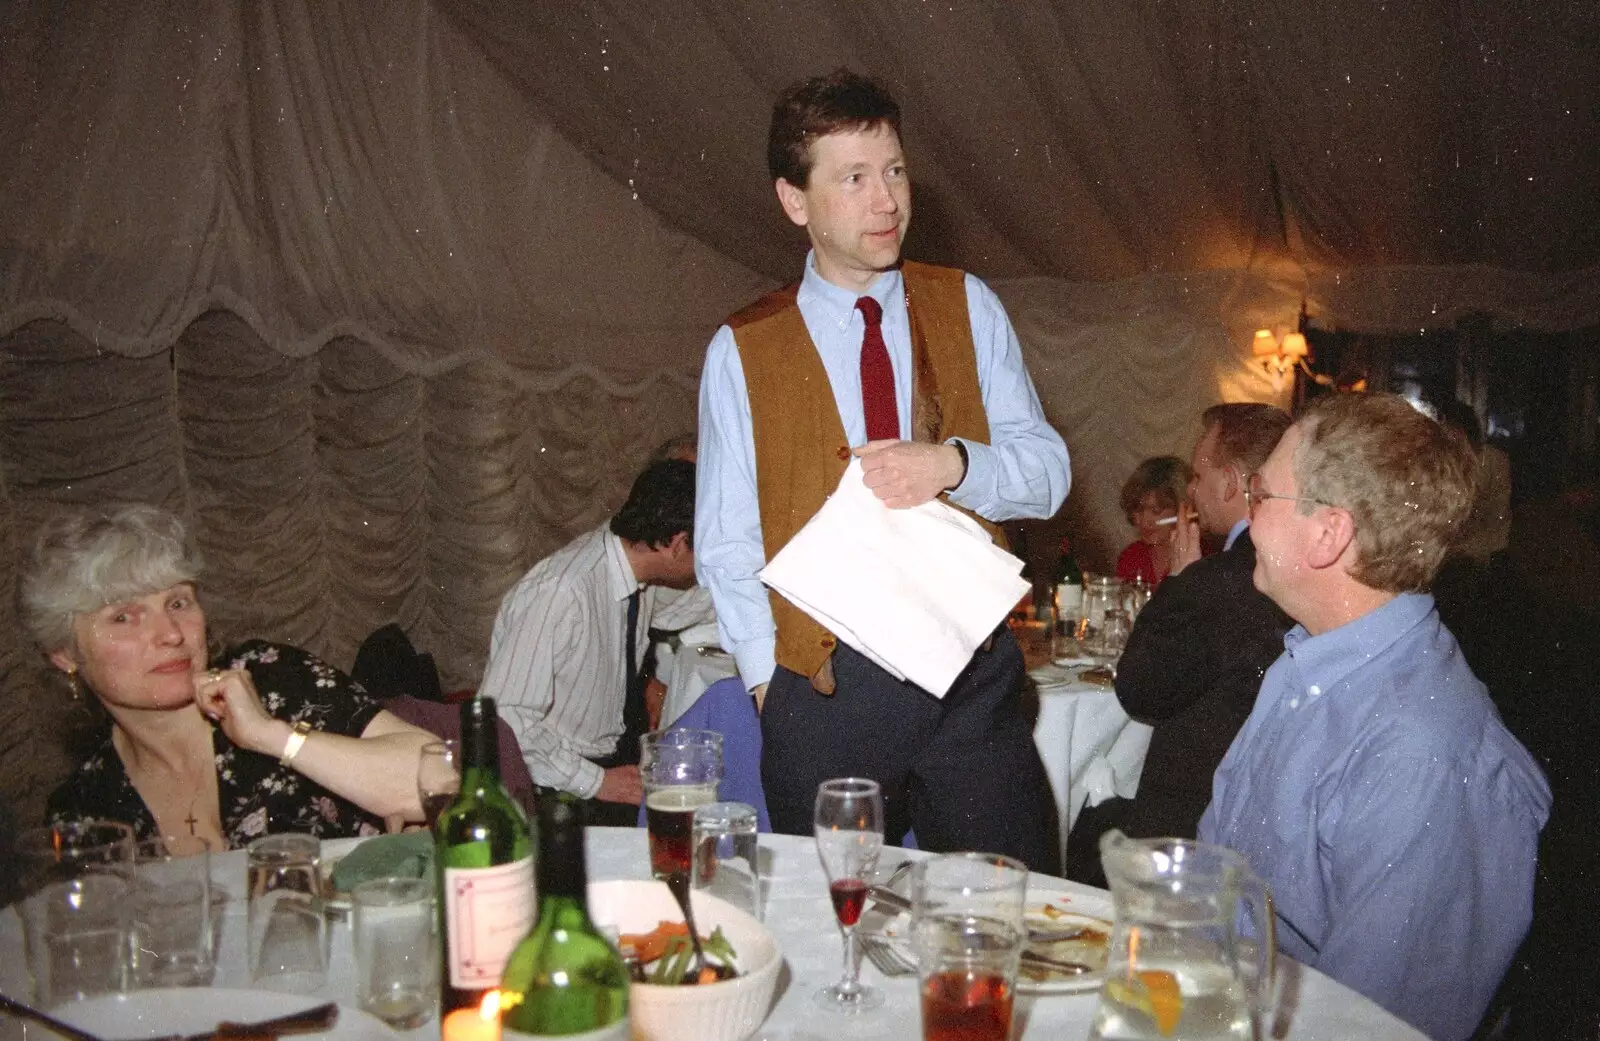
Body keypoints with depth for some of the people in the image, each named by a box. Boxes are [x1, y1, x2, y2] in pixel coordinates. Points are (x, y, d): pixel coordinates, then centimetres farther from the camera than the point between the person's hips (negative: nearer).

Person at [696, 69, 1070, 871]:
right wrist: (770, 677, -6)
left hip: (972, 675, 1)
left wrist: (952, 463, -18)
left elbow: (1047, 471, 2)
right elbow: (725, 545, 3)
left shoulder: (967, 307, 6)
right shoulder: (741, 351, 1)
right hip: (822, 687, -1)